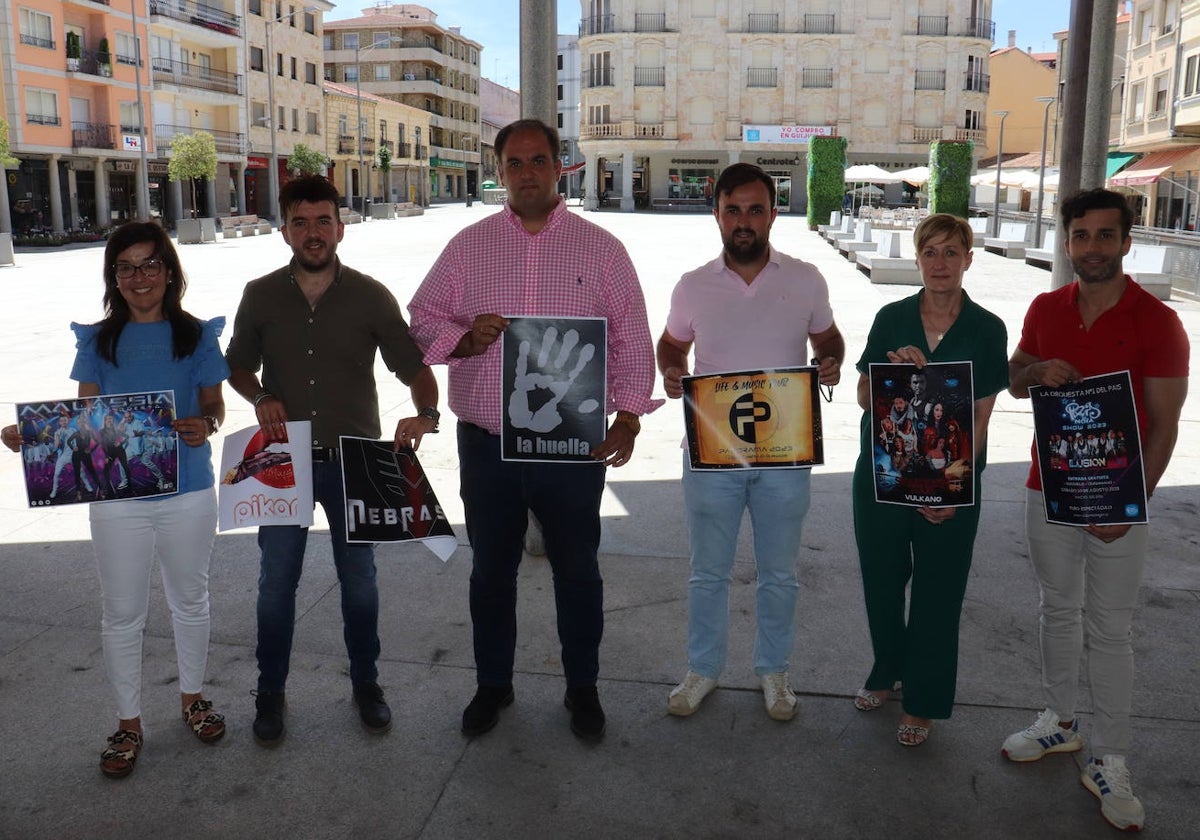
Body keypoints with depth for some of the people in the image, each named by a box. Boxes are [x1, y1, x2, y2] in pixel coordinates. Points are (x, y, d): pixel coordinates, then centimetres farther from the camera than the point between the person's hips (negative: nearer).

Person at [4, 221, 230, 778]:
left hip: (187, 491, 0)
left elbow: (214, 404, 1)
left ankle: (192, 697, 38)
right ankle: (128, 723, 28)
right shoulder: (98, 341, 0)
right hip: (117, 496, 1)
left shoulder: (197, 336, -3)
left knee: (189, 600, 17)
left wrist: (205, 426, -21)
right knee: (122, 613, 10)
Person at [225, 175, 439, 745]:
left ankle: (366, 682, 31)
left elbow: (414, 367, -5)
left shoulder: (371, 297, -6)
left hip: (354, 462, -1)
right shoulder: (260, 296, -1)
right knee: (276, 581, 9)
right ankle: (271, 692, 28)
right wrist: (260, 399, -11)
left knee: (359, 578, 12)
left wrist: (425, 413, -25)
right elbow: (238, 365, 10)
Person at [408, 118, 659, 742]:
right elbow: (423, 318, 7)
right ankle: (492, 684, 34)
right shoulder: (468, 246, 5)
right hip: (486, 444, 2)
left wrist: (629, 416, -9)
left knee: (577, 571, 12)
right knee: (491, 570, 15)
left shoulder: (600, 248, 1)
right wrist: (463, 339, -14)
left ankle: (582, 688, 31)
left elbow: (632, 339, 1)